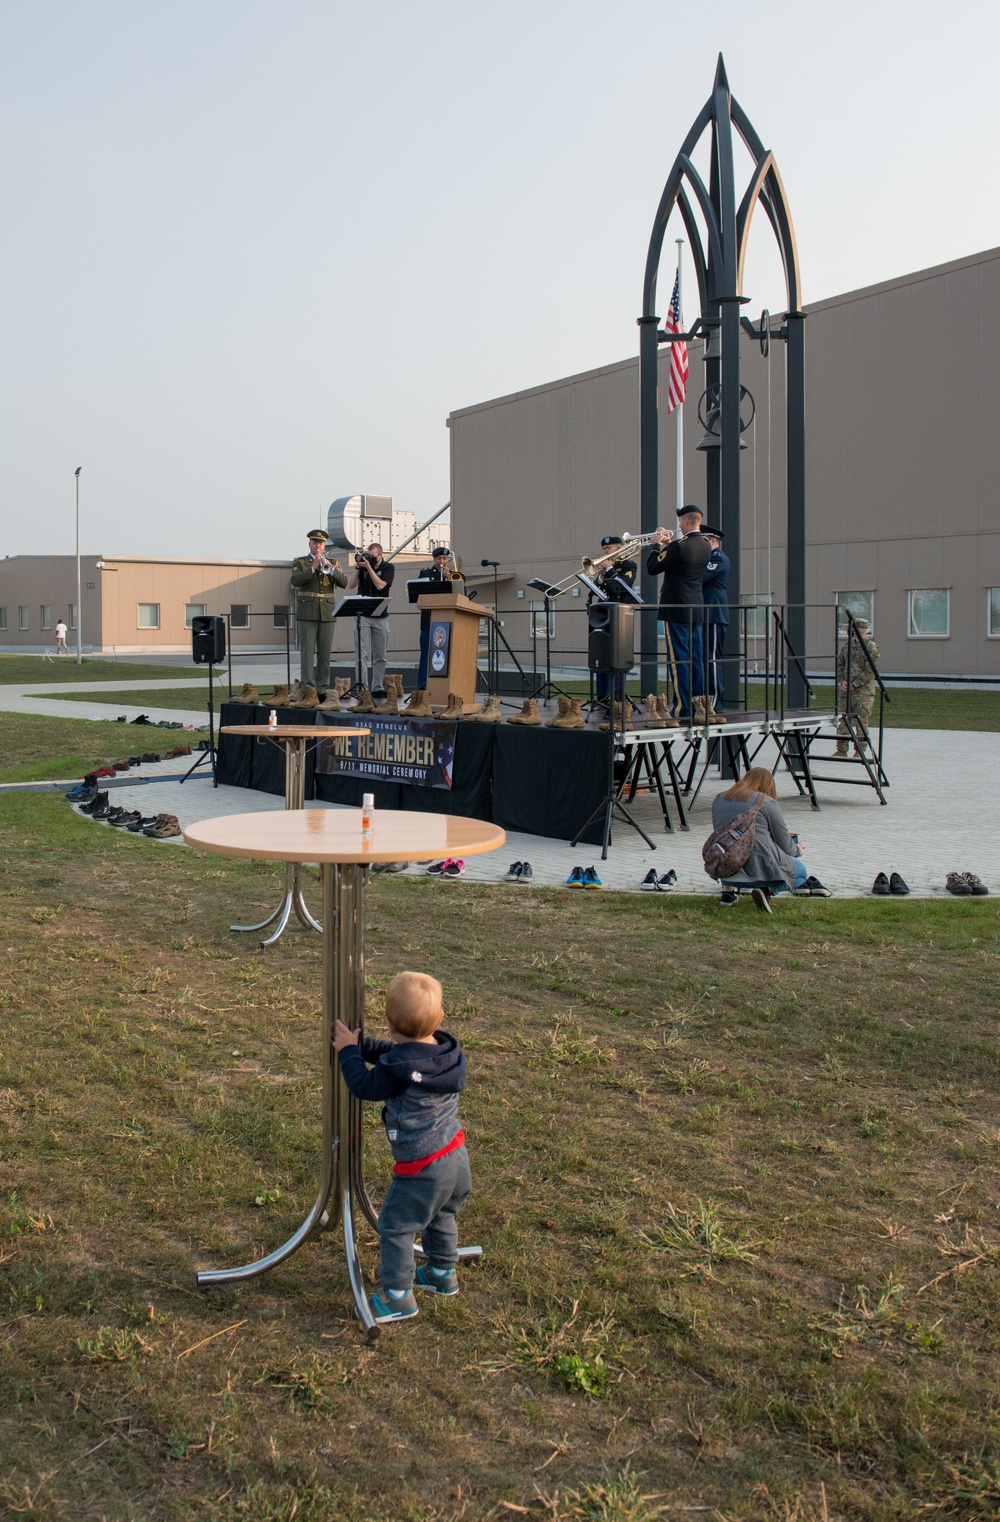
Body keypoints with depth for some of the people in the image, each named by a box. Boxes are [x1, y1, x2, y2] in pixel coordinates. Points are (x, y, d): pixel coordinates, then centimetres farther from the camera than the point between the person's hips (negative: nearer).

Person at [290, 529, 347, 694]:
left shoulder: (333, 563, 14)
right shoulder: (300, 562, 7)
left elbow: (343, 583, 0)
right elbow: (295, 581, -11)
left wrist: (329, 567, -13)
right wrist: (313, 568, -18)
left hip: (327, 613, 3)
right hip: (307, 613, -3)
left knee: (325, 652, 2)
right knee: (307, 651, -6)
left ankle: (322, 689, 6)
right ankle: (307, 688, -7)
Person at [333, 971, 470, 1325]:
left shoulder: (399, 1068, -28)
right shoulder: (446, 1051, -3)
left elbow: (366, 1086, -11)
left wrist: (349, 1051, 0)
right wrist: (362, 1044, 9)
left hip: (422, 1170, -8)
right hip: (457, 1158, 8)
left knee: (395, 1227, 10)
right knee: (441, 1216, 30)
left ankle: (398, 1297, 19)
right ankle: (442, 1274, 47)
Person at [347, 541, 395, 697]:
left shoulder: (388, 568, 2)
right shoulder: (362, 566, 6)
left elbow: (380, 585, -13)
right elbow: (351, 586, -1)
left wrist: (369, 567, -14)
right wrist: (357, 567, -8)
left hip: (381, 617, 0)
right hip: (362, 616, 0)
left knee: (380, 656, 4)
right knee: (362, 655, -7)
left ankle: (377, 688, 10)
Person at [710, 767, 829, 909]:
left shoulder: (718, 800, 13)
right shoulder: (767, 802, -1)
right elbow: (785, 845, 3)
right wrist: (797, 850, 26)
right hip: (760, 868, -5)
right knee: (800, 870, 22)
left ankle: (728, 888, 11)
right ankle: (767, 889, -5)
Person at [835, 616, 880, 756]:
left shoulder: (872, 647, -5)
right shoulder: (846, 645, 12)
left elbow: (870, 671, -11)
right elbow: (839, 664, 17)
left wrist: (854, 684, -15)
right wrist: (842, 681, 0)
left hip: (863, 690, -5)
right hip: (845, 689, 5)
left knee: (861, 721, -2)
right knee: (842, 719, 4)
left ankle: (860, 751, 5)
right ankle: (841, 750, 10)